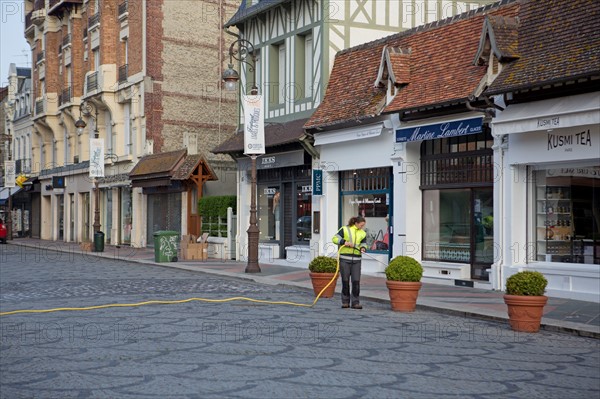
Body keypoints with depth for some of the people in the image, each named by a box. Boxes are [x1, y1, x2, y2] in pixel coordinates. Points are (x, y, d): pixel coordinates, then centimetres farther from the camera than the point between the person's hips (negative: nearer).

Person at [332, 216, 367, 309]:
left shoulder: (363, 233, 13)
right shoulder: (344, 229, -1)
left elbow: (363, 244, 17)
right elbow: (335, 238, -4)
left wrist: (363, 248, -5)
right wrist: (344, 242, -18)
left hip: (356, 260, 3)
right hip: (345, 258, -3)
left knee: (356, 281, -3)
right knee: (345, 281, 2)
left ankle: (355, 302, 3)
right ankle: (345, 302, 12)